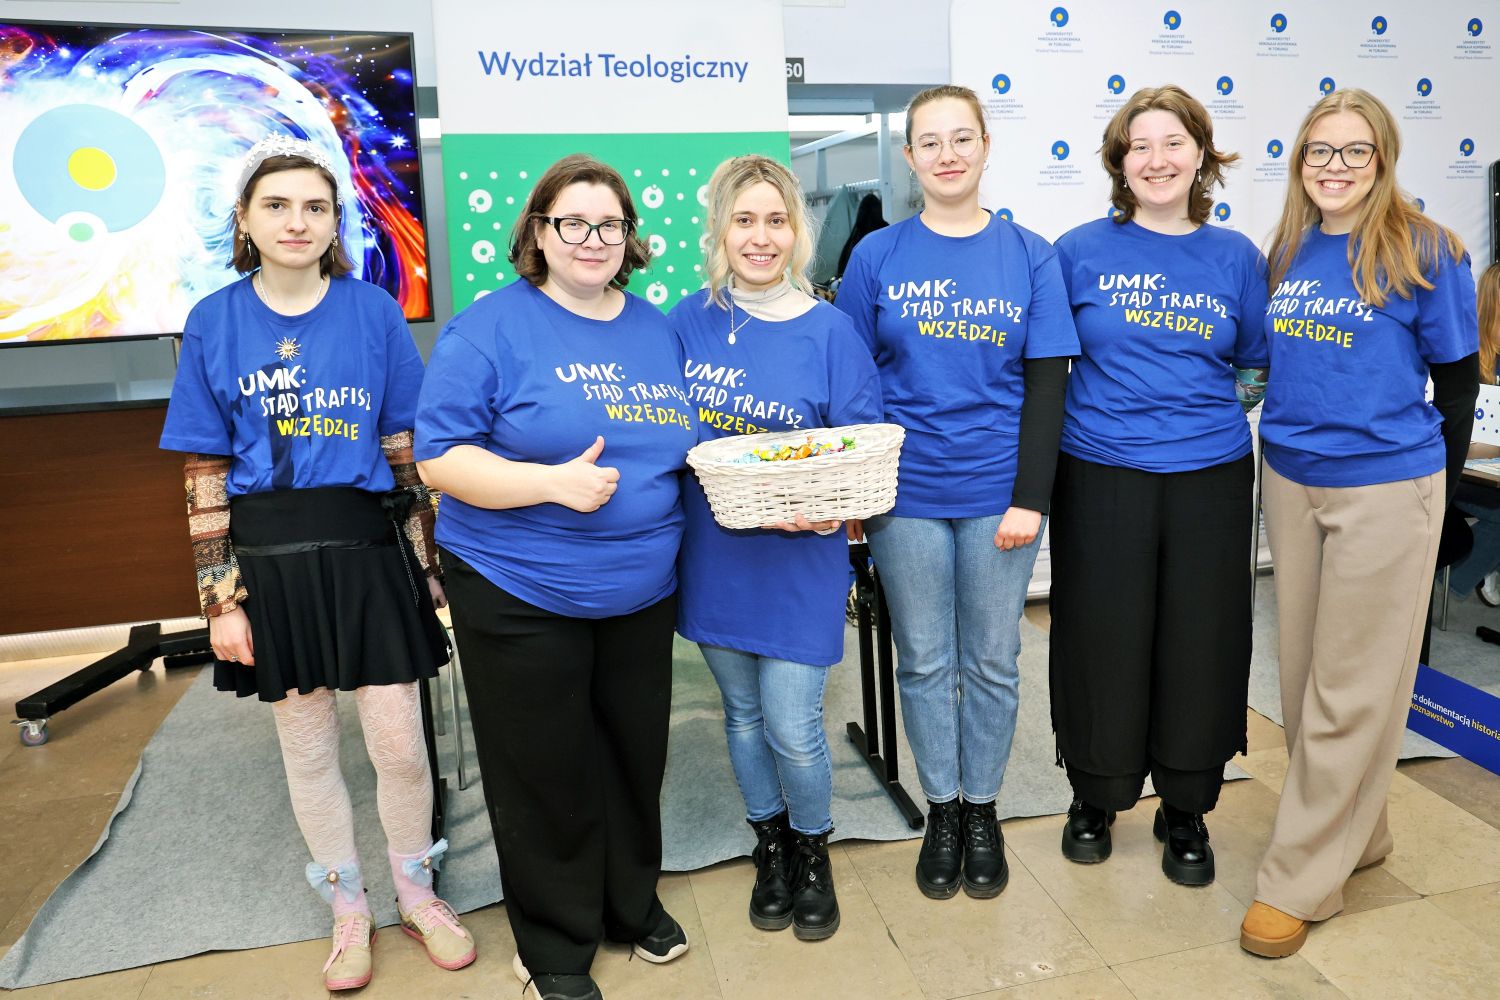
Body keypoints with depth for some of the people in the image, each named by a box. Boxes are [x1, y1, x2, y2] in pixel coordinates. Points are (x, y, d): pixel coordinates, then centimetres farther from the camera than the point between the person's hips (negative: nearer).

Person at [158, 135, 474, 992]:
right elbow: (206, 475, 0)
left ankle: (418, 893, 31)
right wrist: (220, 597, -3)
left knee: (399, 745, 3)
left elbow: (407, 453, 1)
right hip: (267, 563, 1)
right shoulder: (215, 324, 0)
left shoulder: (375, 312, -1)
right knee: (308, 749, 14)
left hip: (366, 552, -1)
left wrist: (424, 564, 0)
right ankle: (349, 908, 36)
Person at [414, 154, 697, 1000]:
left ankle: (634, 900, 43)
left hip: (642, 591, 5)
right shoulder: (491, 327, -9)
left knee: (635, 756, 18)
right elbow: (439, 457, -13)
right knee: (544, 772, 9)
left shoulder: (659, 329, 8)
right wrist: (551, 482, -26)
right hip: (522, 596, -4)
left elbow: (683, 446, 17)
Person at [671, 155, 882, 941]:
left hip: (798, 561, -3)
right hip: (713, 555, 3)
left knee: (792, 728, 1)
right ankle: (769, 846, 41)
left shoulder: (828, 330, -8)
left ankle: (812, 851, 32)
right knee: (742, 714, 17)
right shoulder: (689, 320, 1)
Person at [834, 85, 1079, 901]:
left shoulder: (1029, 257, 2)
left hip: (996, 495, 0)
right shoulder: (877, 256, 2)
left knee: (991, 662, 11)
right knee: (924, 661, 11)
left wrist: (1030, 497, -8)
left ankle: (982, 810, 31)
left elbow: (1046, 385, -1)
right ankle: (941, 811, 29)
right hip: (905, 493, 0)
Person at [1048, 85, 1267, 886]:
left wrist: (1205, 406, 0)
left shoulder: (1236, 257, 8)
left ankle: (1186, 812, 29)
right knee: (1103, 641, 5)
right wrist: (1103, 406, -2)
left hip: (1210, 479, 2)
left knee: (1200, 643, 8)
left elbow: (1255, 368, 14)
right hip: (1101, 478, -2)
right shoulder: (1081, 249, 1)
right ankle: (1094, 800, 28)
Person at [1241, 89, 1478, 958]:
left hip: (1385, 490, -5)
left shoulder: (1426, 252, -6)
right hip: (1290, 481, 6)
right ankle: (1355, 834, 33)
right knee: (1304, 674, 13)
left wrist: (1430, 488, 6)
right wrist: (1292, 441, 14)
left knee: (1349, 692, 2)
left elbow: (1457, 384, 0)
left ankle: (1299, 881, 11)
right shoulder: (1289, 252, 7)